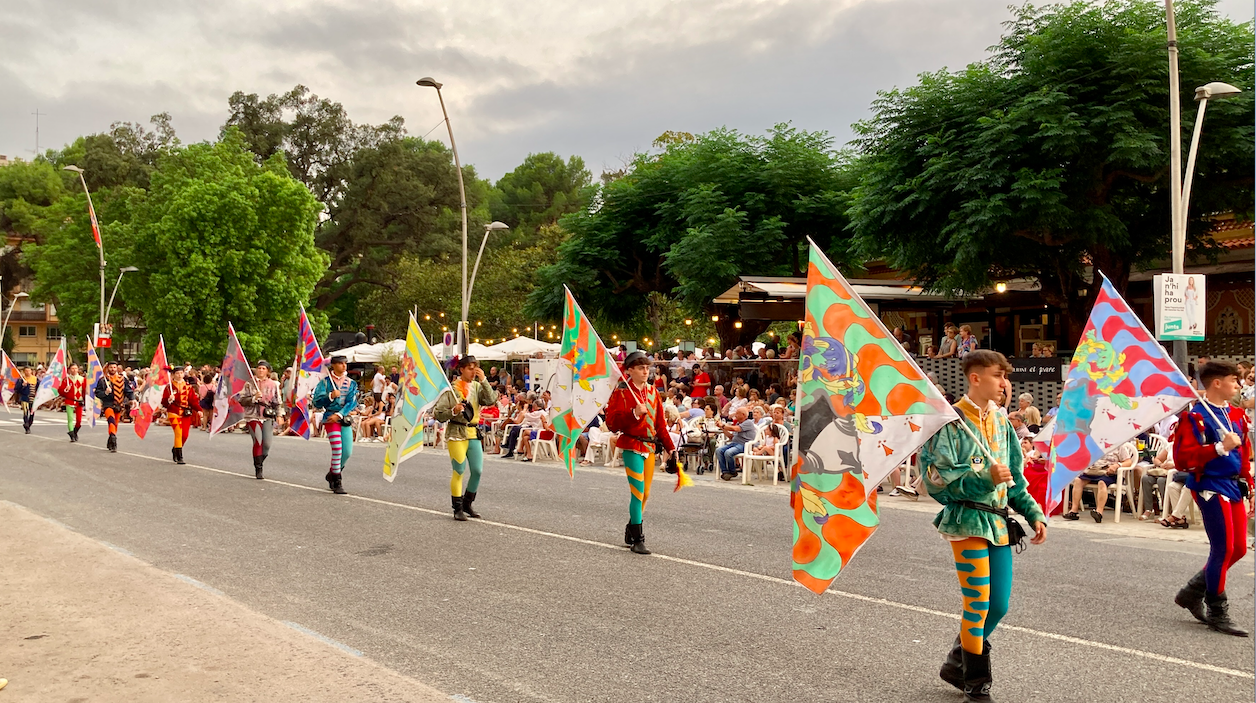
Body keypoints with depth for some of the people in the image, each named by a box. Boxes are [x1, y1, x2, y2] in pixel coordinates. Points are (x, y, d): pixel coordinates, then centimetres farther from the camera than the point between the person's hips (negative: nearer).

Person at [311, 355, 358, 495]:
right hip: (330, 418, -4)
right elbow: (316, 402, 0)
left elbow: (352, 402, -1)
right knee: (337, 449, -14)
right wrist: (330, 396, -16)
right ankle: (337, 483, -6)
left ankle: (332, 475, 26)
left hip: (345, 419, 4)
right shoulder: (325, 382, 4)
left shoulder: (351, 383, 10)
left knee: (347, 452, 1)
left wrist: (339, 414, -14)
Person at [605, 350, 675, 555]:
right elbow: (612, 423, -13)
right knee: (638, 492, -10)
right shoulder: (621, 392, -7)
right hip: (632, 447, -6)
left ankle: (631, 531, 30)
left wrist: (669, 446, 9)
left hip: (650, 446, 6)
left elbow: (660, 423, 13)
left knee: (645, 493, 13)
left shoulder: (653, 392, 10)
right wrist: (634, 413, -24)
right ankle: (637, 540, -2)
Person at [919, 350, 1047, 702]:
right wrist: (985, 477, -22)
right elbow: (937, 477, -15)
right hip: (968, 521, -7)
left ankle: (956, 664, 29)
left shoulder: (1001, 421, 12)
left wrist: (1034, 513, 11)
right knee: (978, 603, -5)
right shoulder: (952, 422, -10)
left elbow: (1015, 478, 19)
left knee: (998, 605, 9)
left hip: (998, 521, 7)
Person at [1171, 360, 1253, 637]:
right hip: (1211, 487, -8)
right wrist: (1220, 447, -25)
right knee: (1223, 549, -7)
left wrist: (1249, 486, 15)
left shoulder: (1235, 414, 12)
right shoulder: (1195, 416, -12)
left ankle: (1191, 593, 25)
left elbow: (1245, 454, 19)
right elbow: (1183, 458, -19)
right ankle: (1217, 613, 6)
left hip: (1234, 486, 8)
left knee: (1238, 548, 10)